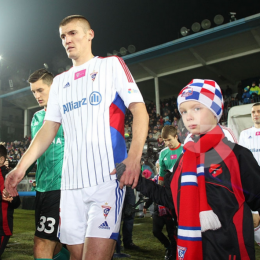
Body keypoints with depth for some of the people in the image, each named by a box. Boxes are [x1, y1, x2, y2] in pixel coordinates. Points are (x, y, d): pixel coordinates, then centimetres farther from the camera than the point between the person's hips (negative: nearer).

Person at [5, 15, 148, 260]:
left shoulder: (112, 64, 7)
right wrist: (21, 166, 5)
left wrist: (134, 157, -19)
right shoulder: (59, 81, 21)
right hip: (71, 180, 5)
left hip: (108, 175, -4)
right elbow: (48, 129, 17)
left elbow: (139, 110, -3)